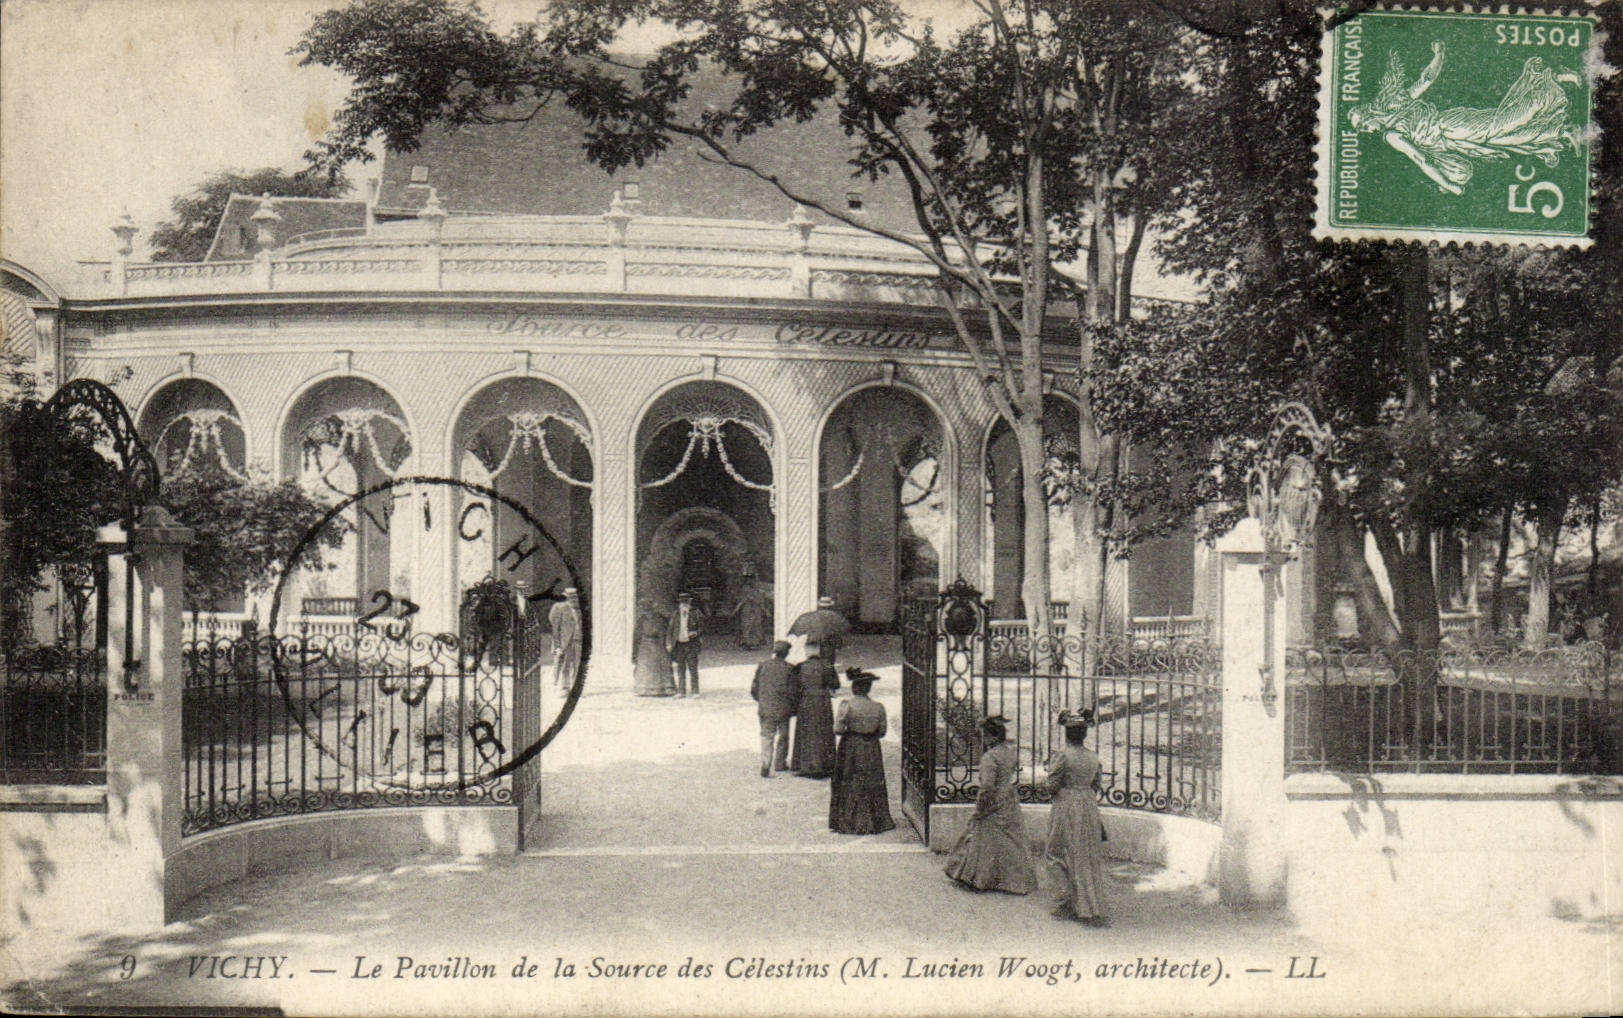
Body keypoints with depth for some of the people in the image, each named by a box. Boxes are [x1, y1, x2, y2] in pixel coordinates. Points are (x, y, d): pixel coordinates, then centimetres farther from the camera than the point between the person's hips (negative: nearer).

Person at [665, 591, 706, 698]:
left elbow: (701, 627, 4)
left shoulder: (696, 613, 3)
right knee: (680, 669, 5)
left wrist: (696, 633, -17)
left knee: (693, 669, -6)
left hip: (691, 644, -3)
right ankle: (681, 691, 11)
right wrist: (669, 643, 5)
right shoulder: (675, 614, 11)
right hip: (679, 644, 3)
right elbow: (670, 630, 14)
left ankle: (695, 692, -3)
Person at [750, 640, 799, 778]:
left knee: (766, 736, 4)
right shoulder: (789, 668, -7)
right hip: (783, 708, -1)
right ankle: (780, 763, 27)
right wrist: (793, 704, 12)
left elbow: (754, 688, 4)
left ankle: (765, 765, -12)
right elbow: (793, 690, -6)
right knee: (783, 736, 17)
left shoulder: (762, 666, -1)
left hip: (765, 708, 1)